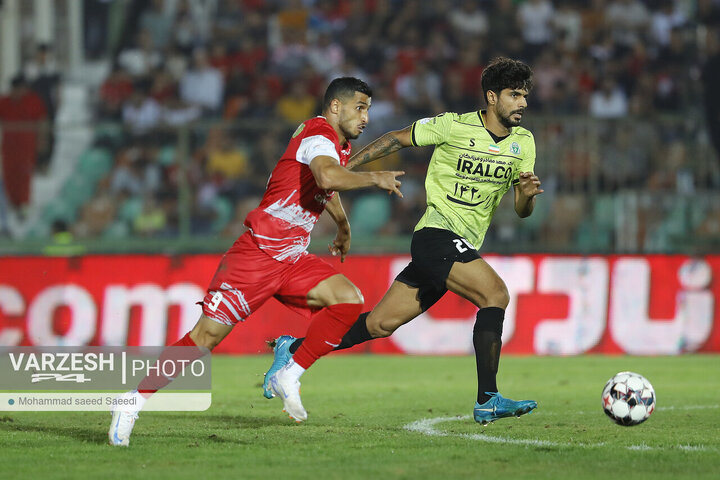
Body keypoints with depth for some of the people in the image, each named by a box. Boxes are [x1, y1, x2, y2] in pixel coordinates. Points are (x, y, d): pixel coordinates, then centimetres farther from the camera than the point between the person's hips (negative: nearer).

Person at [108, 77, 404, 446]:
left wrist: (343, 227, 53)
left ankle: (290, 376, -7)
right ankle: (135, 399, 2)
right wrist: (373, 178, -26)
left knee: (349, 299, -14)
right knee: (206, 336, -10)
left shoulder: (339, 146, 17)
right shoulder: (318, 135, -12)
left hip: (293, 260, 9)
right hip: (258, 253, -9)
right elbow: (328, 177, -37)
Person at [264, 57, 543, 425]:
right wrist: (341, 167, 3)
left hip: (463, 248, 6)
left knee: (380, 324, 5)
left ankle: (294, 349, 19)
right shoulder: (453, 126, -8)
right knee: (496, 294, -25)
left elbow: (522, 211, 11)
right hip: (436, 234, -6)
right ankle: (487, 401, -25)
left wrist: (527, 194, -12)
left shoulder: (523, 142, 9)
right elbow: (396, 140, 5)